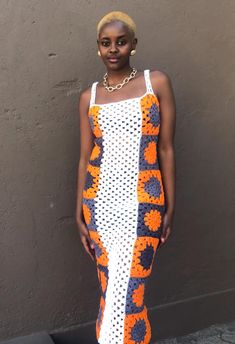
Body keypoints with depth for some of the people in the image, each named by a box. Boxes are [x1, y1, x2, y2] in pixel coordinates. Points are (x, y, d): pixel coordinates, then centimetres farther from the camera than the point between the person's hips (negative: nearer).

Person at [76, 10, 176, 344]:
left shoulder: (157, 82, 1)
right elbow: (85, 158, 8)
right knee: (111, 291, 12)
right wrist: (80, 215, 5)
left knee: (127, 293, -3)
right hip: (100, 202, 3)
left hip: (142, 203, -2)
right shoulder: (89, 97, 8)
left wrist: (170, 208, -1)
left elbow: (166, 149, 0)